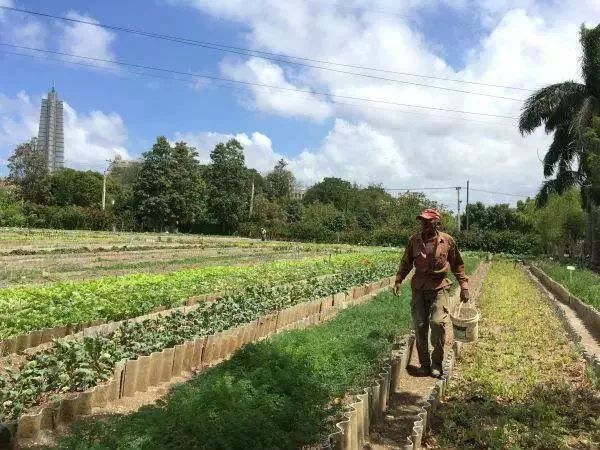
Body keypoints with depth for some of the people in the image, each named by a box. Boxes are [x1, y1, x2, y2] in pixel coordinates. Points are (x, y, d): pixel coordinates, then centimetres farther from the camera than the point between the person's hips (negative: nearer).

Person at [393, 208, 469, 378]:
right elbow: (406, 262, 10)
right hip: (419, 289, 2)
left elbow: (457, 265, 6)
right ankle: (424, 363, 19)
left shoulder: (447, 241, -3)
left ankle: (437, 363, 5)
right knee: (419, 325, 3)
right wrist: (398, 280, 0)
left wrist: (464, 286, 3)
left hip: (439, 289, -2)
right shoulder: (414, 240, 1)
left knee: (438, 322, -15)